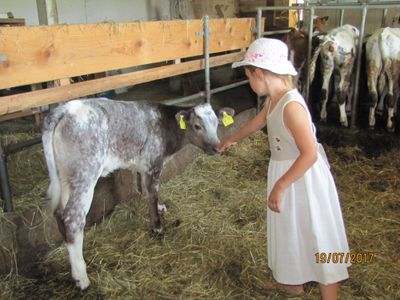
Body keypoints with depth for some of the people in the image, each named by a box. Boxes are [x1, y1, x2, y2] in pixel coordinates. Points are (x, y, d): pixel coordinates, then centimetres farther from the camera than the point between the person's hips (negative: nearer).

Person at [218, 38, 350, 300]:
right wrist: (232, 139, 39)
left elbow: (310, 154, -31)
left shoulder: (291, 105, -27)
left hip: (303, 180, -10)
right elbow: (256, 123, 23)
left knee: (316, 238, 4)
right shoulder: (273, 101, 2)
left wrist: (280, 186, -26)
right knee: (292, 231, 24)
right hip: (287, 175, 10)